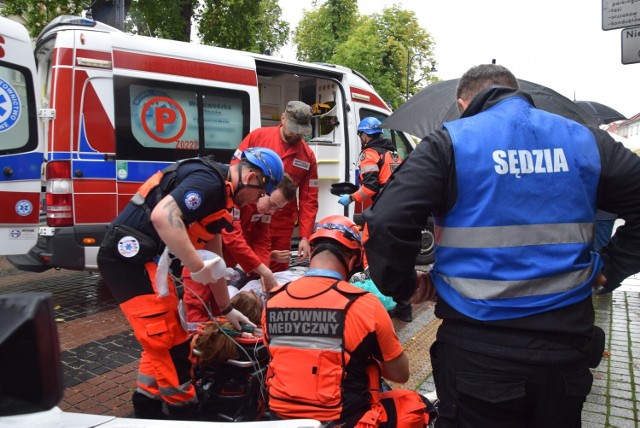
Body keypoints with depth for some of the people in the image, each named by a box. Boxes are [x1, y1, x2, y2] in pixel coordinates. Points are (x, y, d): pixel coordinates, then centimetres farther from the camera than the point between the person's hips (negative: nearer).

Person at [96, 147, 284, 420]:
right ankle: (183, 412, 11)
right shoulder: (209, 181, -16)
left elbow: (215, 259, 22)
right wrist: (198, 267, -26)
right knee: (169, 342, -4)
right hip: (128, 254, -10)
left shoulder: (219, 194, 15)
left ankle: (147, 410, 30)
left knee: (163, 340, 18)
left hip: (143, 259, 11)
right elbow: (162, 216, -33)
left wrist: (227, 309, 26)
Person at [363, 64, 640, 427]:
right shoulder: (585, 140, 7)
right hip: (566, 343, 5)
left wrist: (402, 286, -3)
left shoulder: (449, 143, -8)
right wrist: (609, 268, 12)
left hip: (477, 350, -4)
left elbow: (388, 223, -18)